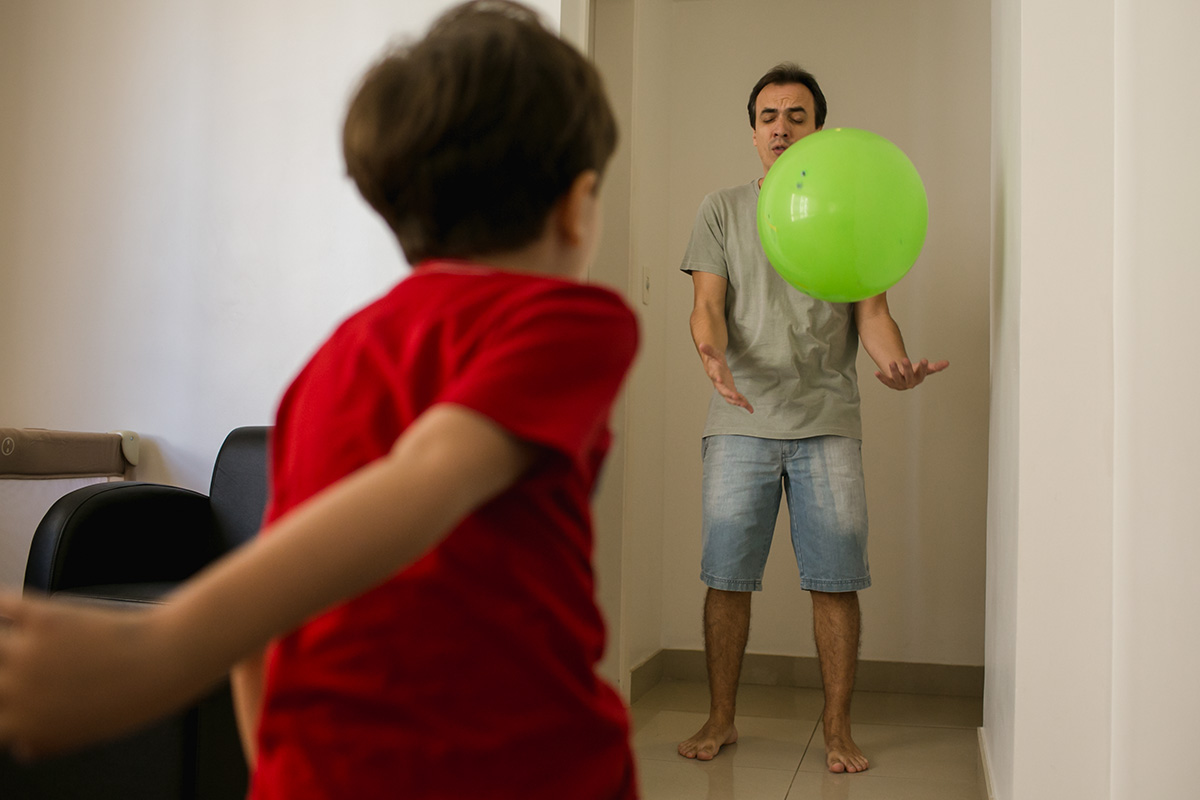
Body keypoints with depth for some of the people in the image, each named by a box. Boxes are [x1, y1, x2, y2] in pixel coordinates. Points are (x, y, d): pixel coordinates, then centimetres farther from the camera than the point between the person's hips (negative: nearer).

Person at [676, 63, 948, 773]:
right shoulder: (723, 210, 12)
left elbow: (872, 309, 4)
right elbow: (708, 303, 3)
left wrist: (896, 361, -18)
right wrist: (712, 352, -21)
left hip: (828, 421, 0)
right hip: (741, 421, 0)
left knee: (836, 579, 0)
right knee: (727, 576, 2)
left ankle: (838, 730, 15)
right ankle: (721, 720, 19)